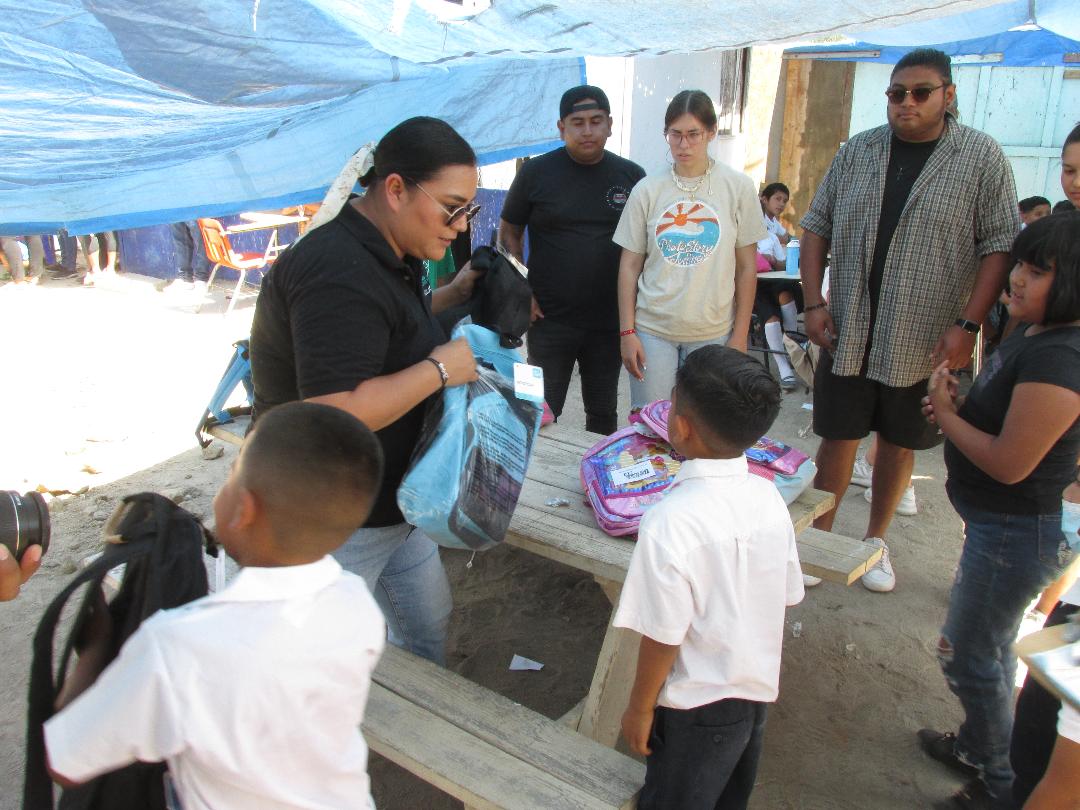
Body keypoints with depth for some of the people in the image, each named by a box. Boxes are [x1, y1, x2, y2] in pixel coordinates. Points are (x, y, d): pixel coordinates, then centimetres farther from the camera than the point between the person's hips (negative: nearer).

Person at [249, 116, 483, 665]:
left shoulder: (381, 254, 6)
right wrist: (440, 369, -25)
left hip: (389, 504, 10)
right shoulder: (338, 274, -28)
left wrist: (451, 296, 7)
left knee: (427, 627, 24)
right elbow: (334, 413, -34)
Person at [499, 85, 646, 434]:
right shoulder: (535, 172, -2)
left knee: (603, 411, 15)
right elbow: (509, 233, 4)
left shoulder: (631, 176, 3)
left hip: (610, 320, 2)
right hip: (549, 318, -2)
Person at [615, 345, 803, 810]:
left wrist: (640, 707, -7)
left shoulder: (671, 523, -30)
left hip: (697, 708, -6)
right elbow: (787, 597, 2)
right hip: (758, 690, 6)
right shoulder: (769, 499, -9)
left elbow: (663, 635, -23)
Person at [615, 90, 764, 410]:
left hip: (714, 332, 0)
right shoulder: (647, 190, 2)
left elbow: (747, 267, 3)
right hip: (652, 328, 0)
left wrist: (740, 335, 0)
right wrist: (627, 331, -1)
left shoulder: (738, 187, 1)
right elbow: (629, 266, 4)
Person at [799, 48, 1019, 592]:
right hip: (847, 335, 1)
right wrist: (814, 303, -2)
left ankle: (876, 541, 31)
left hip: (926, 342, -1)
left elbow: (1000, 245, -5)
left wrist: (968, 324, -14)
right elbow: (817, 226, 7)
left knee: (899, 445, 13)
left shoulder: (981, 158, -3)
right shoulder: (857, 152, 4)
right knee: (837, 439, 7)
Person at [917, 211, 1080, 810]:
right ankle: (978, 746, 47)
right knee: (989, 646, 26)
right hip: (1002, 524, 10)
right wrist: (956, 405, -4)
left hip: (1018, 532, -10)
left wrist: (945, 413, -14)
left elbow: (1009, 463, -28)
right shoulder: (1030, 334, 3)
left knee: (967, 655, 7)